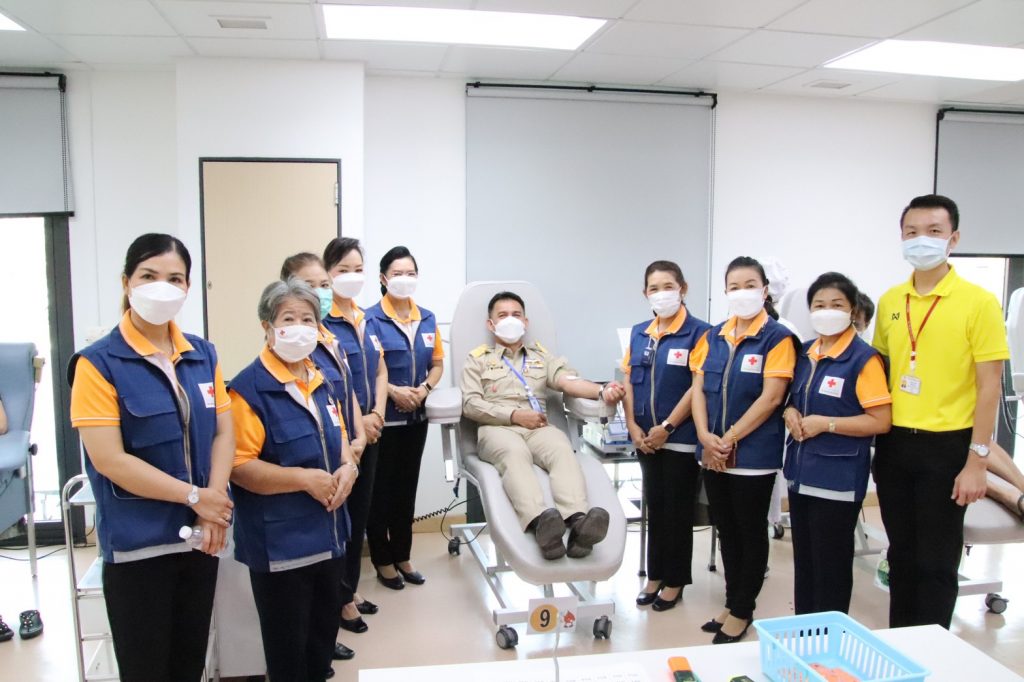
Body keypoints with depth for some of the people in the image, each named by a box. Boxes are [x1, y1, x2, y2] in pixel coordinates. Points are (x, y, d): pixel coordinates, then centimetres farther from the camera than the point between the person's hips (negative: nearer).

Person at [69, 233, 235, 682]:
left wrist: (213, 505, -12)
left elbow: (223, 432, 3)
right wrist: (195, 497, -15)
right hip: (137, 544, -4)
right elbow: (109, 460, -17)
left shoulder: (203, 354, 5)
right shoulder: (99, 363, -10)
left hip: (199, 535, 5)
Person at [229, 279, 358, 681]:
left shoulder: (321, 381, 8)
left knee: (325, 633, 22)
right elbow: (238, 466, -21)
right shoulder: (250, 388, -16)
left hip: (328, 534, 7)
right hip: (279, 543, -7)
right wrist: (305, 478, -25)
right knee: (288, 648, 9)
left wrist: (347, 467, -2)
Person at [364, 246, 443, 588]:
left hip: (416, 416, 5)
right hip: (383, 416, -5)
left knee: (407, 488, 14)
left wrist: (424, 388, -7)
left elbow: (437, 363, 11)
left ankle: (403, 557, 28)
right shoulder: (370, 319, -10)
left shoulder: (428, 319, 7)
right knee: (380, 490, 5)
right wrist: (394, 392, -23)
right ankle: (383, 561, 19)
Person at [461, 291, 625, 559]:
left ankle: (578, 521, -59)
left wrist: (602, 391, -13)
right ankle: (539, 522, -64)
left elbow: (568, 380, 8)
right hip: (497, 427, -2)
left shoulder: (542, 356, 29)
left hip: (539, 427, 2)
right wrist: (515, 415, -8)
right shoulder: (478, 359, 20)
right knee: (515, 454, -38)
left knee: (563, 450, -33)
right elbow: (470, 404, 5)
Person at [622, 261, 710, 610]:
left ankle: (675, 580, 22)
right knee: (654, 507, 15)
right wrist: (633, 426, -2)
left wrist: (667, 428, -15)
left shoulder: (699, 332, -11)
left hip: (681, 438, -5)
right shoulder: (638, 333, 8)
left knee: (677, 510, 7)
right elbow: (629, 382, 8)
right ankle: (655, 575, 28)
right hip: (645, 438, 5)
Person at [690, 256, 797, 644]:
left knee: (751, 532, 9)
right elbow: (699, 390, 5)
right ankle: (731, 602, 31)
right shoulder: (712, 337, 8)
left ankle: (742, 611, 22)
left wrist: (729, 439, -17)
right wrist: (706, 437, -9)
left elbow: (771, 397, -16)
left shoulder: (777, 338, -8)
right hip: (713, 454, 5)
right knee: (726, 530, 16)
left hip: (754, 454, -5)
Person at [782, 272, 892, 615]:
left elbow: (881, 421, -16)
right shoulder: (805, 353, 8)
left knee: (831, 564, 5)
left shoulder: (864, 358, -12)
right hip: (800, 471, 7)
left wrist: (826, 423, -20)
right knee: (803, 559, 17)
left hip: (837, 478, -7)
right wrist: (790, 412, -2)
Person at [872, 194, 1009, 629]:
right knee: (901, 554, 16)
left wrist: (977, 462, -13)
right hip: (894, 443, 4)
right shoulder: (889, 302, 6)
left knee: (936, 561, 6)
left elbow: (989, 387, -9)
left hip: (946, 446, -4)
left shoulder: (978, 302, -8)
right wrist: (875, 435, 7)